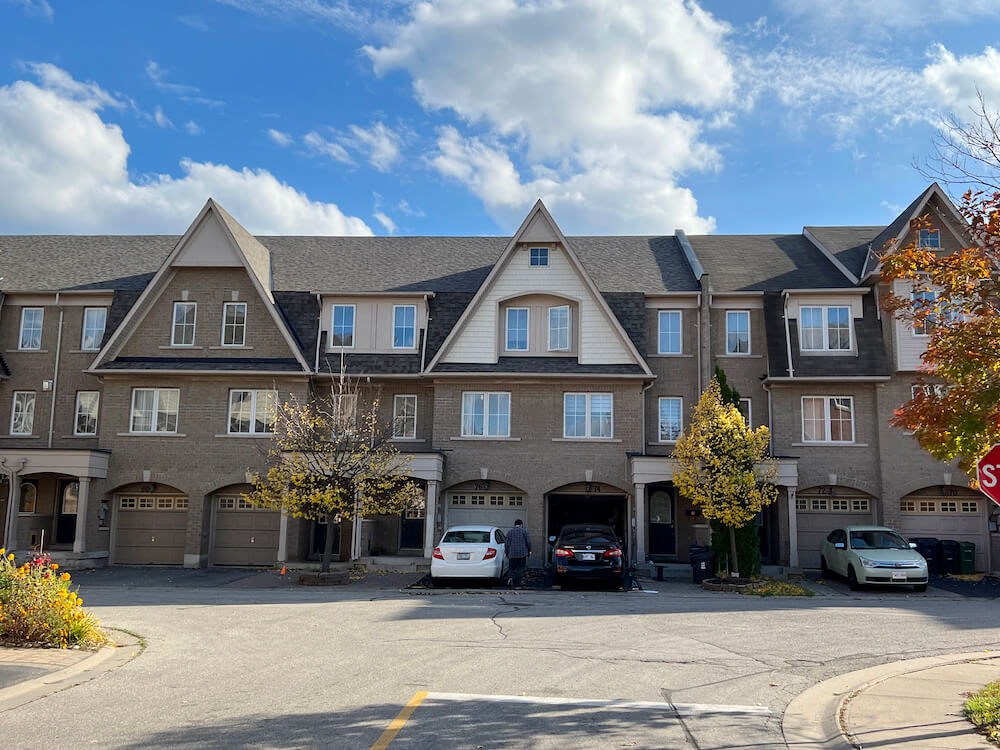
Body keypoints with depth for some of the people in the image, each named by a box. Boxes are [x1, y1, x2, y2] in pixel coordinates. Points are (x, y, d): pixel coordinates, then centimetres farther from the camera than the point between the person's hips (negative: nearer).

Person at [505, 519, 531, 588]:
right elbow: (528, 542, -3)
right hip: (522, 553, -2)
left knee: (513, 568, 12)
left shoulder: (510, 532, 6)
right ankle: (517, 585, -2)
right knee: (520, 569, 3)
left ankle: (511, 577, -15)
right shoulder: (524, 531, 1)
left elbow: (507, 544, 4)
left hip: (512, 554, 2)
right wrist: (529, 550, 11)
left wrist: (506, 553, 12)